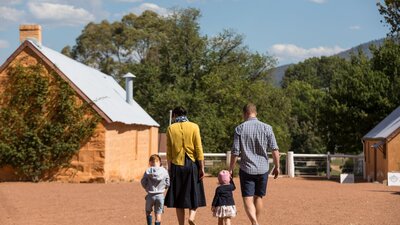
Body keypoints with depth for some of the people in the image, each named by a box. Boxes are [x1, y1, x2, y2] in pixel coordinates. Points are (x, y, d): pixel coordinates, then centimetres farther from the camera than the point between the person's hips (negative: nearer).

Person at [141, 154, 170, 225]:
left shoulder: (148, 171, -7)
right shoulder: (164, 171, -4)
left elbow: (143, 182, -3)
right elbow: (167, 184, 0)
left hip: (150, 195, 0)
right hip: (160, 195, 0)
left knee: (148, 211, 19)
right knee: (158, 213, 6)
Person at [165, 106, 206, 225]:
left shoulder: (171, 128, 2)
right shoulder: (194, 127, -1)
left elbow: (169, 151, 1)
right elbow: (199, 149, -5)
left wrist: (169, 168, 8)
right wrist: (202, 168, -1)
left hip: (176, 165, 1)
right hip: (192, 164, -1)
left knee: (178, 196, 9)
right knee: (194, 195, 10)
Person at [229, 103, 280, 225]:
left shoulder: (240, 129, -5)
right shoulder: (267, 128, -2)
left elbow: (235, 152, -5)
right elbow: (275, 149, -4)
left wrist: (231, 169, 5)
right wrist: (277, 167, 7)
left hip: (247, 169, -2)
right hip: (263, 169, 2)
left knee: (248, 199, -2)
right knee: (258, 197, 17)